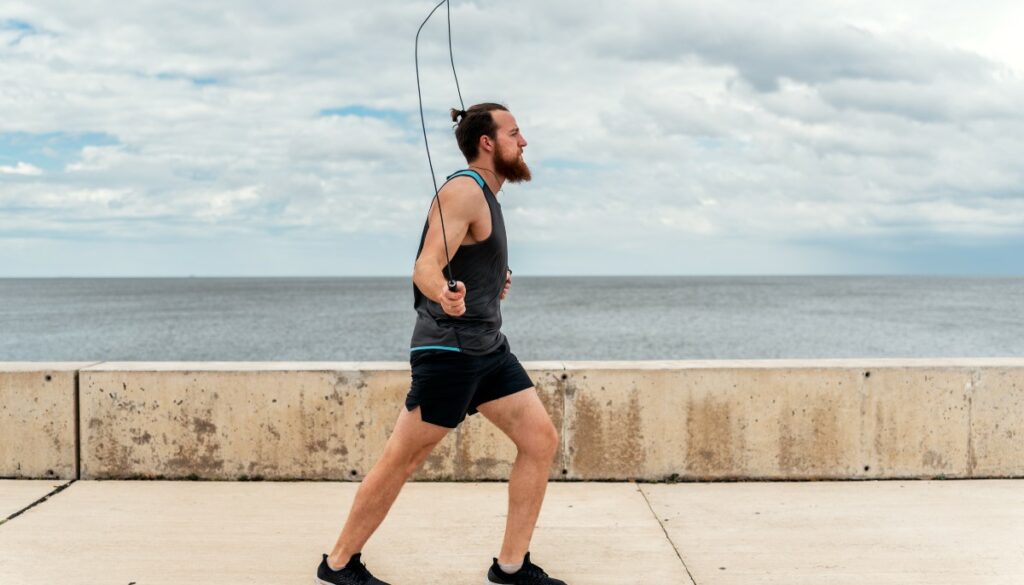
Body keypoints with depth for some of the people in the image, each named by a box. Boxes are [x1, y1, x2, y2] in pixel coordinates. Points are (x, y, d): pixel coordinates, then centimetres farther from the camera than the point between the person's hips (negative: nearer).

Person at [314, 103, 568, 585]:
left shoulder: (484, 194, 15)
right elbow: (426, 267, -28)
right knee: (402, 459, -2)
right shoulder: (463, 191, -15)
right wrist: (443, 295, -48)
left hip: (488, 349, 10)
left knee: (542, 441, 3)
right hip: (448, 350, -10)